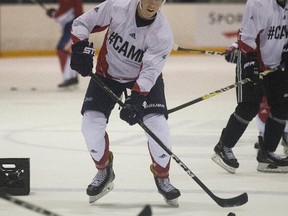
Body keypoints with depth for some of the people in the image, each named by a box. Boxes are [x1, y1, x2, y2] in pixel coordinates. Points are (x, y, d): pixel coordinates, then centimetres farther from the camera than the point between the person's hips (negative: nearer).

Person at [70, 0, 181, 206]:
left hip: (144, 77, -1)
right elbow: (82, 23, -12)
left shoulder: (162, 33, -26)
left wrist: (136, 99, -45)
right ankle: (104, 171, 13)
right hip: (108, 72, 1)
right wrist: (81, 48, -27)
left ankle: (162, 177, 5)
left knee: (157, 123, -19)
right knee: (91, 121, -12)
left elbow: (150, 71, -32)